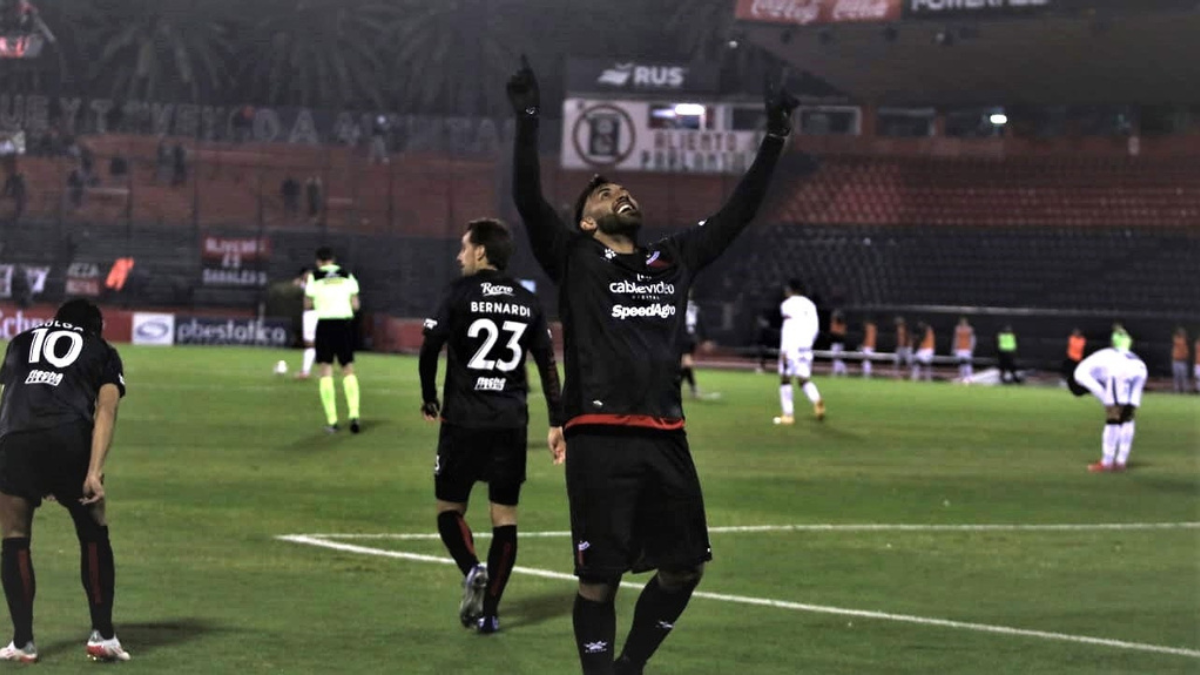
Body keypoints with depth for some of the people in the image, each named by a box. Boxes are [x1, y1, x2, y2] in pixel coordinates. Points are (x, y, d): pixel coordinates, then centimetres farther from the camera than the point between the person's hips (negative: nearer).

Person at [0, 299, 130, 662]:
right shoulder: (103, 352, 23)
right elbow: (105, 409, 6)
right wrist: (94, 472, -4)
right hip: (70, 440, -1)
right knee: (94, 534, 18)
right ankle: (102, 635, 15)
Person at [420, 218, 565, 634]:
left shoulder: (460, 294, -3)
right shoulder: (528, 302, 9)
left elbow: (429, 348, -8)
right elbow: (547, 364, 8)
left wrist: (429, 400, 7)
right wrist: (557, 423, 11)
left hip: (463, 422, -3)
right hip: (511, 423, 3)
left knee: (450, 508, 9)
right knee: (505, 516, 7)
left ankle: (472, 570, -18)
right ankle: (489, 611, 4)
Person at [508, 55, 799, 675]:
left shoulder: (673, 259, 18)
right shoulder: (574, 259, 6)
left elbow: (739, 211, 21)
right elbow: (528, 200, -7)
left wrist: (774, 140, 19)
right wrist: (527, 119, -17)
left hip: (666, 438, 5)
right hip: (600, 438, -5)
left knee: (684, 567, 9)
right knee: (599, 576, -3)